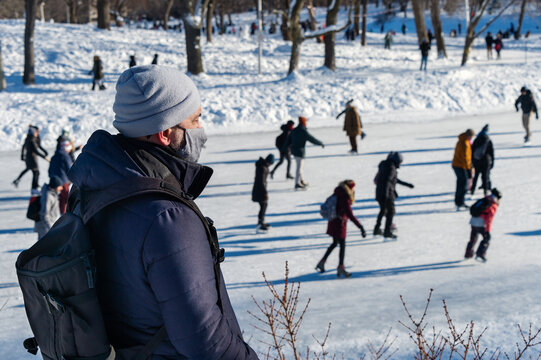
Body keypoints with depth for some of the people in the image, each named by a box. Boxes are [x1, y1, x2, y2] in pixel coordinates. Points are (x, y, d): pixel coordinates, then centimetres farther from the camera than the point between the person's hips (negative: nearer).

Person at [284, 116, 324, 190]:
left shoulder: (294, 130, 7)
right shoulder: (304, 132, -17)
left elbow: (288, 140, 11)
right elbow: (312, 139, -15)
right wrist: (321, 144, -3)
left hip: (294, 151, 8)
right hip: (300, 151, -8)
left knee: (301, 166, 21)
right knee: (299, 168, -5)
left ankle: (301, 181, 29)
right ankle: (297, 184, -5)